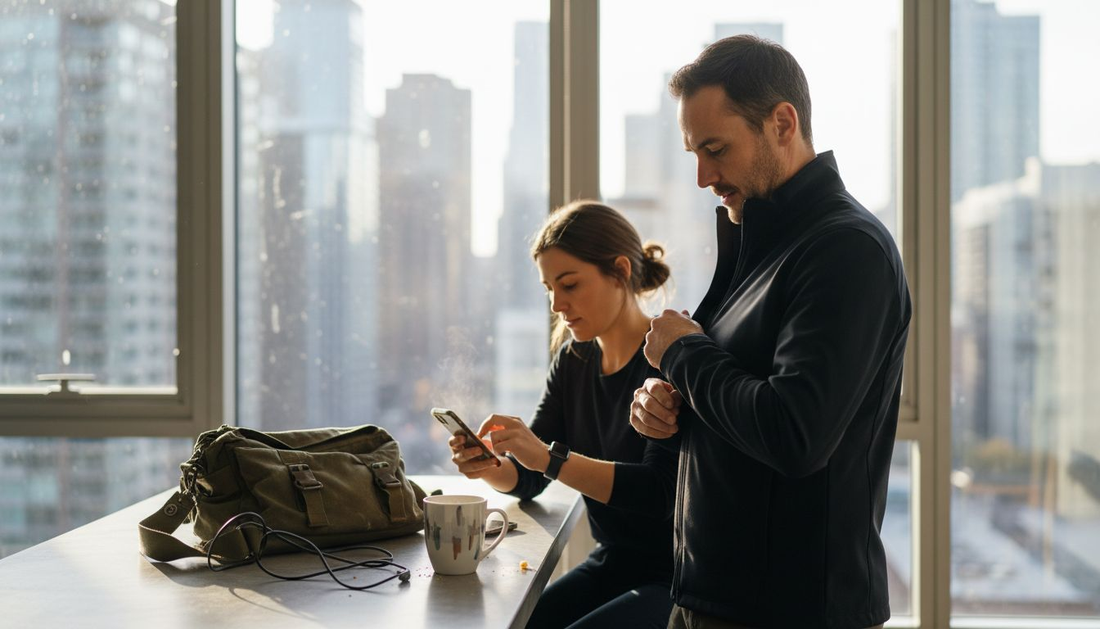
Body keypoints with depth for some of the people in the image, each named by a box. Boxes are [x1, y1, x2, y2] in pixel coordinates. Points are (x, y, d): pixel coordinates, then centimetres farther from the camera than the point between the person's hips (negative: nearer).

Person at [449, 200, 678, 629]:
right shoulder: (574, 360, 7)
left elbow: (660, 489, -26)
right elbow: (527, 479, 9)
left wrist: (551, 458, -32)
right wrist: (489, 467, -13)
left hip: (676, 577, -6)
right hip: (610, 563, 7)